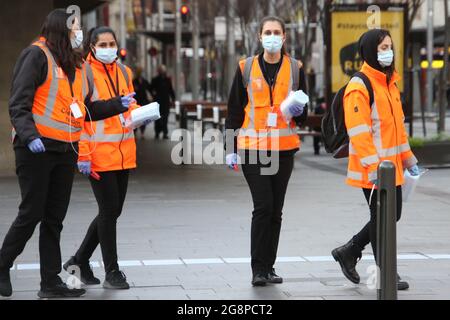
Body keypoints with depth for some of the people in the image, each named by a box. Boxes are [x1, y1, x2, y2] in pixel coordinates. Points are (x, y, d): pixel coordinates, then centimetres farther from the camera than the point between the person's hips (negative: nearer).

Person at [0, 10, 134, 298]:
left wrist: (119, 104, 9)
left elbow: (86, 110, 19)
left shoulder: (78, 64, 17)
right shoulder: (37, 56, -8)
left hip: (66, 150, 7)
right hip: (36, 148, -7)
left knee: (55, 218, 10)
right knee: (32, 213, -4)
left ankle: (51, 282, 15)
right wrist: (30, 135, -26)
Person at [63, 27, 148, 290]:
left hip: (124, 153, 7)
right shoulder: (84, 74, -6)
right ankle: (111, 272, 5)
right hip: (99, 154, -7)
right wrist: (83, 155, -15)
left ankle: (80, 260, 27)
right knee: (109, 211, -5)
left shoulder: (125, 72, 13)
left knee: (113, 210, 11)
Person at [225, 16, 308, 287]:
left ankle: (268, 267, 15)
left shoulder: (295, 68, 7)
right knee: (263, 206, -11)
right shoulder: (246, 68, 3)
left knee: (276, 210, 7)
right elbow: (234, 110, 6)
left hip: (284, 148, 2)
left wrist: (298, 110, -12)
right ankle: (258, 269, -5)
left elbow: (304, 116, 12)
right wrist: (231, 149, 0)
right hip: (253, 147, -2)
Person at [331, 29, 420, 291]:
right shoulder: (359, 86, -15)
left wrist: (408, 158, 20)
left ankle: (349, 252, 27)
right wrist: (373, 166, -25)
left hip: (392, 166, 9)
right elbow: (358, 131, -20)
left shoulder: (390, 83, 14)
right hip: (372, 170, -9)